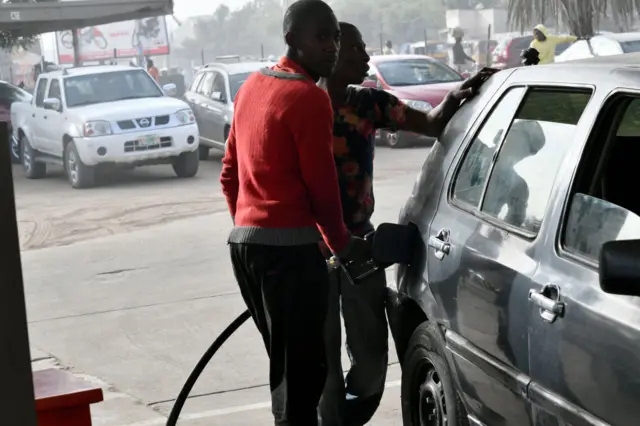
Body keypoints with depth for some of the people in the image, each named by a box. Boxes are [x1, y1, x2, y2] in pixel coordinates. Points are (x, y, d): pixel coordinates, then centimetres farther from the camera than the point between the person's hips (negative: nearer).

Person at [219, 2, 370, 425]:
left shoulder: (253, 86, 15)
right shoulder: (309, 97, -13)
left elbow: (230, 173, 20)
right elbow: (321, 183, -11)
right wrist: (342, 243, 3)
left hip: (244, 240, 9)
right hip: (288, 244, -9)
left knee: (285, 361, 19)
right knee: (304, 367, -5)